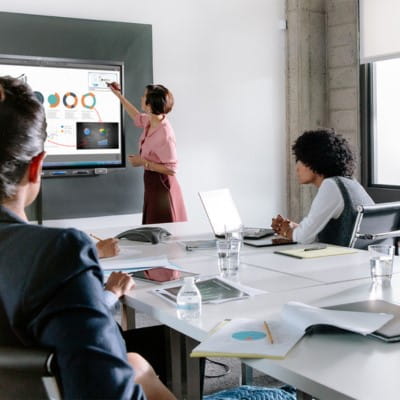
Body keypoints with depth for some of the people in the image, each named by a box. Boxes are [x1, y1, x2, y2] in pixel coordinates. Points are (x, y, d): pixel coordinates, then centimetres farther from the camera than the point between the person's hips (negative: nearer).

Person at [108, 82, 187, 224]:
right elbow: (137, 117, 25)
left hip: (161, 186, -9)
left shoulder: (165, 134, -27)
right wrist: (119, 95, 28)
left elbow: (171, 169, -25)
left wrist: (144, 162, -19)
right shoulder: (149, 121, -1)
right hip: (151, 182, 9)